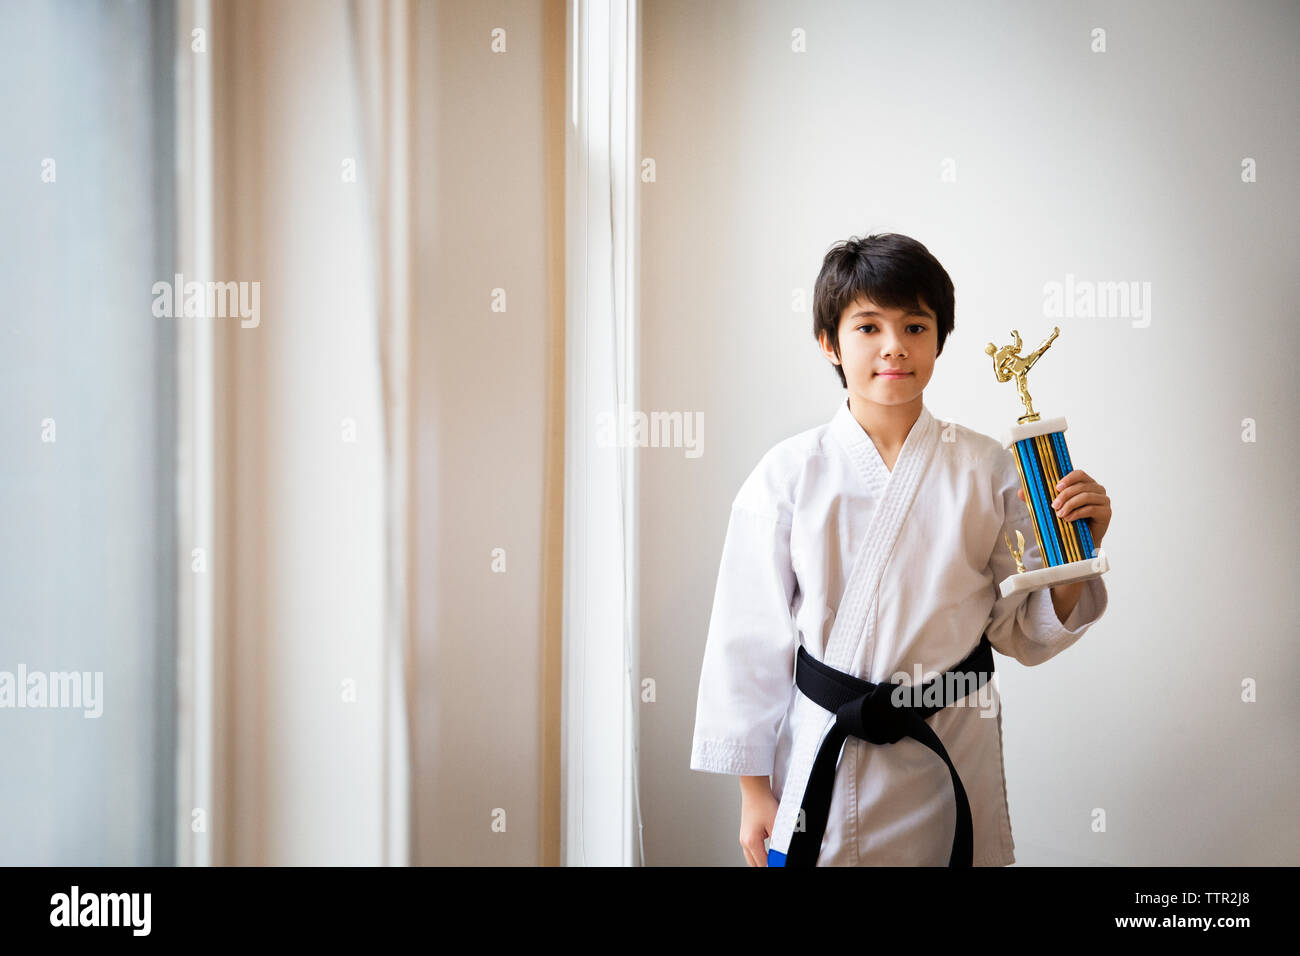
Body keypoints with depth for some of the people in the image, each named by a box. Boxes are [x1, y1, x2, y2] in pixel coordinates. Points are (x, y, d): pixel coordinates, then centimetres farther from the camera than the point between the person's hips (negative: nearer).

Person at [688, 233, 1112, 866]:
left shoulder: (987, 470, -2)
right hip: (821, 761, -1)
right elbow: (753, 637, -2)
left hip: (952, 767, 1)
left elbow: (1021, 634, 3)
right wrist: (753, 789, 0)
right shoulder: (791, 475, -6)